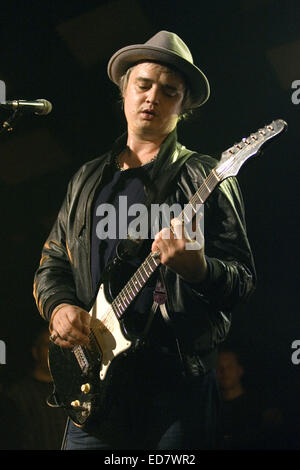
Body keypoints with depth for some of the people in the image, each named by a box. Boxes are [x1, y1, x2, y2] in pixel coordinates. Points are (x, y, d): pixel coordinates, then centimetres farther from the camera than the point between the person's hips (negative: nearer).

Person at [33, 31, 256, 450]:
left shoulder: (206, 178, 1)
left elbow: (244, 279, -5)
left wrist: (196, 267, -25)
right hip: (94, 374, 4)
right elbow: (52, 262, 20)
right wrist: (59, 305, -1)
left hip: (178, 383, -4)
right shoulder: (88, 180, 16)